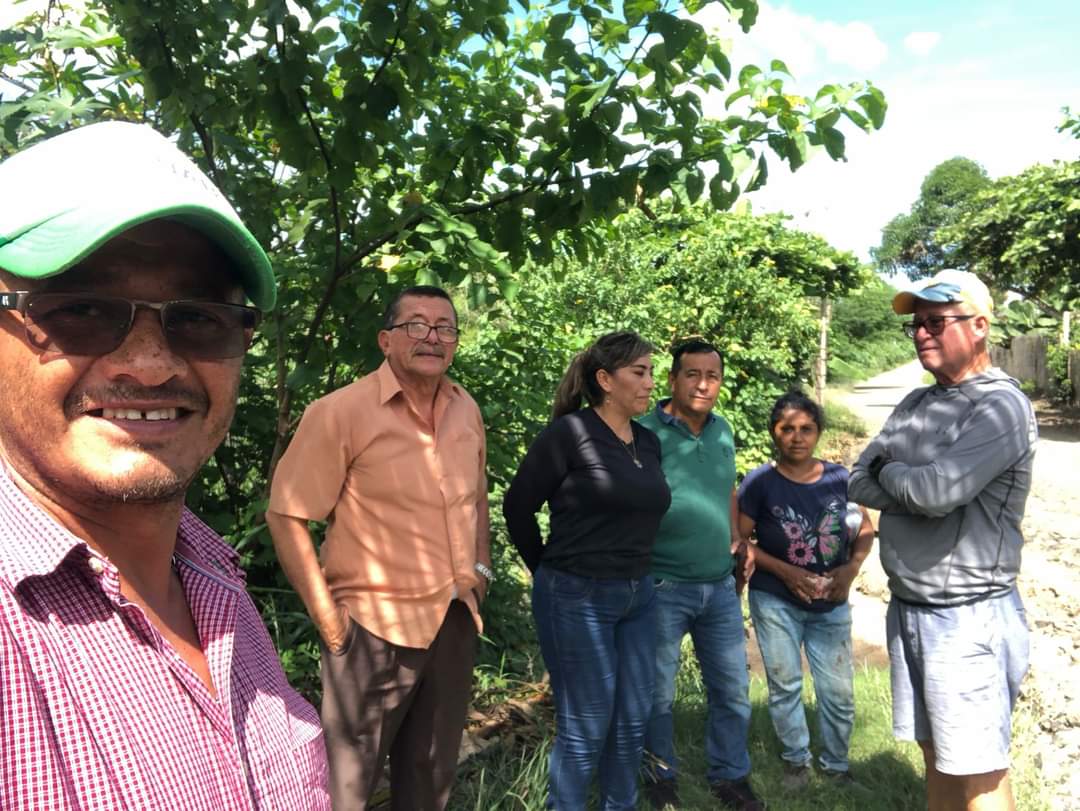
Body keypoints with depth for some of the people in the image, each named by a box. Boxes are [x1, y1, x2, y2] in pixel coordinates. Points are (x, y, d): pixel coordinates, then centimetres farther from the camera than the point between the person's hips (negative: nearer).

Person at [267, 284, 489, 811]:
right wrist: (328, 619, -14)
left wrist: (481, 569, 11)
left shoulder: (466, 410, 4)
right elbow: (286, 517, -13)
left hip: (456, 622, 6)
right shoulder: (341, 412, -15)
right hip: (376, 627, -5)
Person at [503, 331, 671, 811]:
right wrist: (549, 571, 1)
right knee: (584, 726, 6)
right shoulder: (570, 433, -14)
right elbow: (518, 506, -8)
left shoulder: (649, 442, 6)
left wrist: (634, 576, 13)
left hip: (637, 597, 7)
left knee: (633, 719, 17)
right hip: (576, 599, -7)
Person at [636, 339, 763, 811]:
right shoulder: (645, 432, -14)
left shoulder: (723, 431, 6)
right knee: (657, 692, 12)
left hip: (721, 585, 6)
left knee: (732, 687, 16)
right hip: (663, 588, -5)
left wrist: (737, 537, 9)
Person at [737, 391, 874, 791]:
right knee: (785, 686, 10)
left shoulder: (839, 478, -3)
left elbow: (865, 530, 7)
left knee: (839, 691, 8)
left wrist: (851, 568, -10)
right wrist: (786, 571, -18)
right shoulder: (760, 481, -11)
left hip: (832, 606, 2)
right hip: (775, 602, -2)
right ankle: (796, 759, 31)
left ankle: (836, 765, 31)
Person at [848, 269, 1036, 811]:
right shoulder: (915, 405, 10)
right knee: (936, 756, 18)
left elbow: (937, 490, -26)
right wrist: (917, 485, -12)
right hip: (906, 609, 7)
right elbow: (860, 483, 5)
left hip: (966, 618, -7)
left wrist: (890, 471, -6)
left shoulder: (1001, 405, -14)